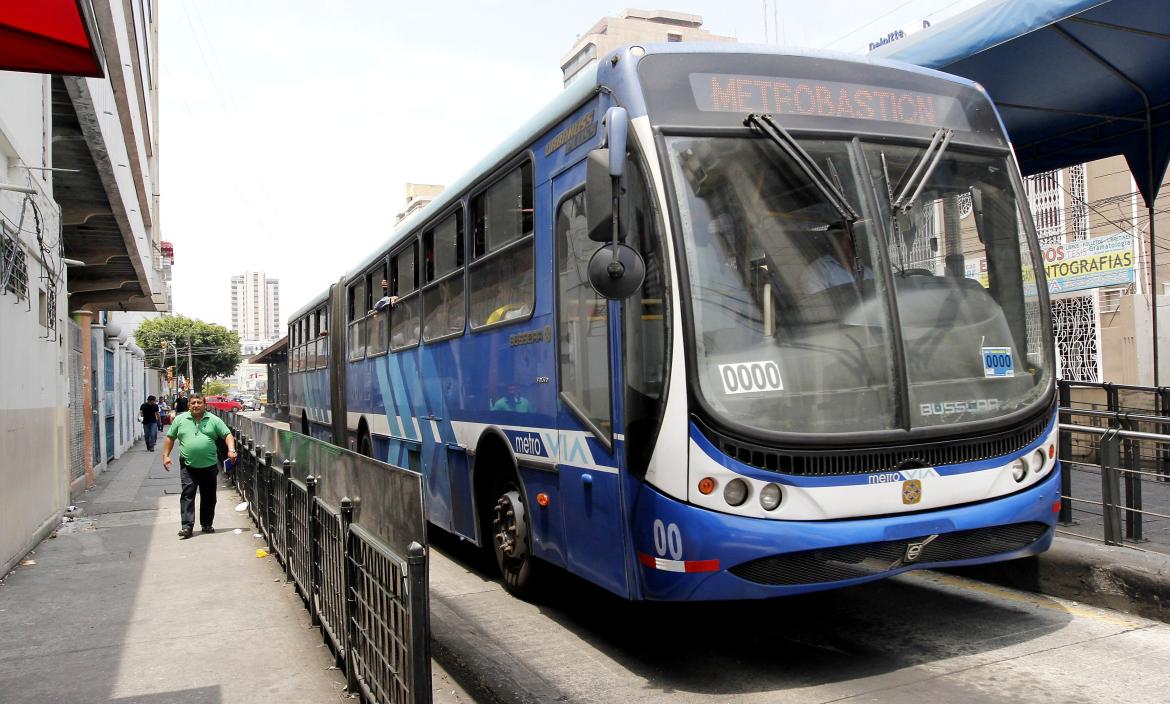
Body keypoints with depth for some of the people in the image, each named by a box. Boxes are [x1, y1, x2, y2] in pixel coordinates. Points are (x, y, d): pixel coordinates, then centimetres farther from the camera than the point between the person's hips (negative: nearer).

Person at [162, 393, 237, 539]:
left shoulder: (213, 420, 3)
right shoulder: (180, 419, 5)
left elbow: (227, 435, 3)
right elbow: (170, 438, 11)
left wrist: (231, 450, -12)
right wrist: (165, 455, 3)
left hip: (209, 465, 1)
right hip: (188, 466, 0)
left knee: (208, 497, 9)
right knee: (187, 494, -7)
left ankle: (207, 524, 21)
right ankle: (187, 526, -7)